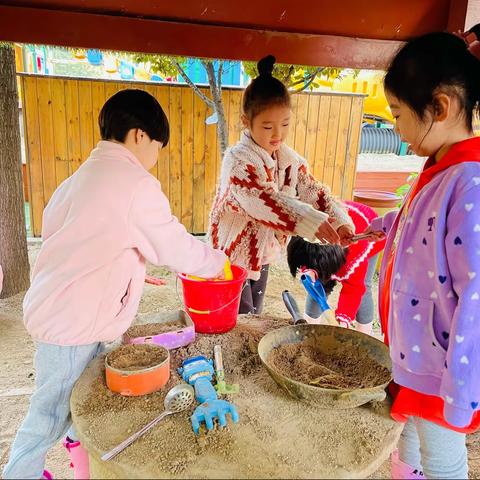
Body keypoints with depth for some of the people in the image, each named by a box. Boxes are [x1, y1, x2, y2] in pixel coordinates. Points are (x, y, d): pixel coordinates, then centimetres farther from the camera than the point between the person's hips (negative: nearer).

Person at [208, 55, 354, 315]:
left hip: (263, 252, 7)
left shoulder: (289, 158, -2)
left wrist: (339, 220, -20)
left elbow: (312, 190, -1)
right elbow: (259, 200, -40)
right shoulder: (238, 160, -25)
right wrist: (311, 221, -49)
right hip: (233, 254, -6)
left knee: (255, 316, 21)